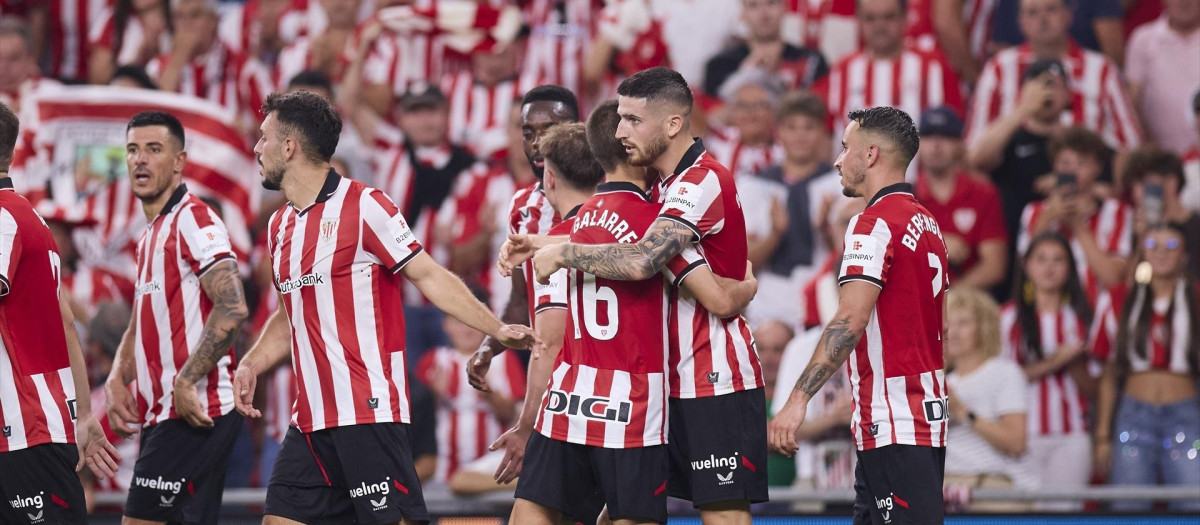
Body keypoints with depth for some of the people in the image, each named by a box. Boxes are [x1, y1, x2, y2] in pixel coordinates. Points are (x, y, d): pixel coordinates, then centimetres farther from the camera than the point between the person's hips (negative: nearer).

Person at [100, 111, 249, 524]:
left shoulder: (192, 220, -10)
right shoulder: (150, 235, 20)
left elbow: (232, 309, -22)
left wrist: (185, 382, -22)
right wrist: (118, 379, 8)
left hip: (194, 414, -9)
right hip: (164, 415, 9)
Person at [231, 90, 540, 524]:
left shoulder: (363, 207, -7)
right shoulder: (281, 226, 16)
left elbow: (428, 276, -8)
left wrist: (496, 329, -15)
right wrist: (251, 365, 11)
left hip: (368, 413, -8)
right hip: (310, 419, 8)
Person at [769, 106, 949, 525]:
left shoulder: (875, 224, -13)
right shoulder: (927, 224, 15)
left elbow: (850, 322, -24)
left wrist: (798, 400, -26)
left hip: (894, 427, -9)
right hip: (928, 412, 9)